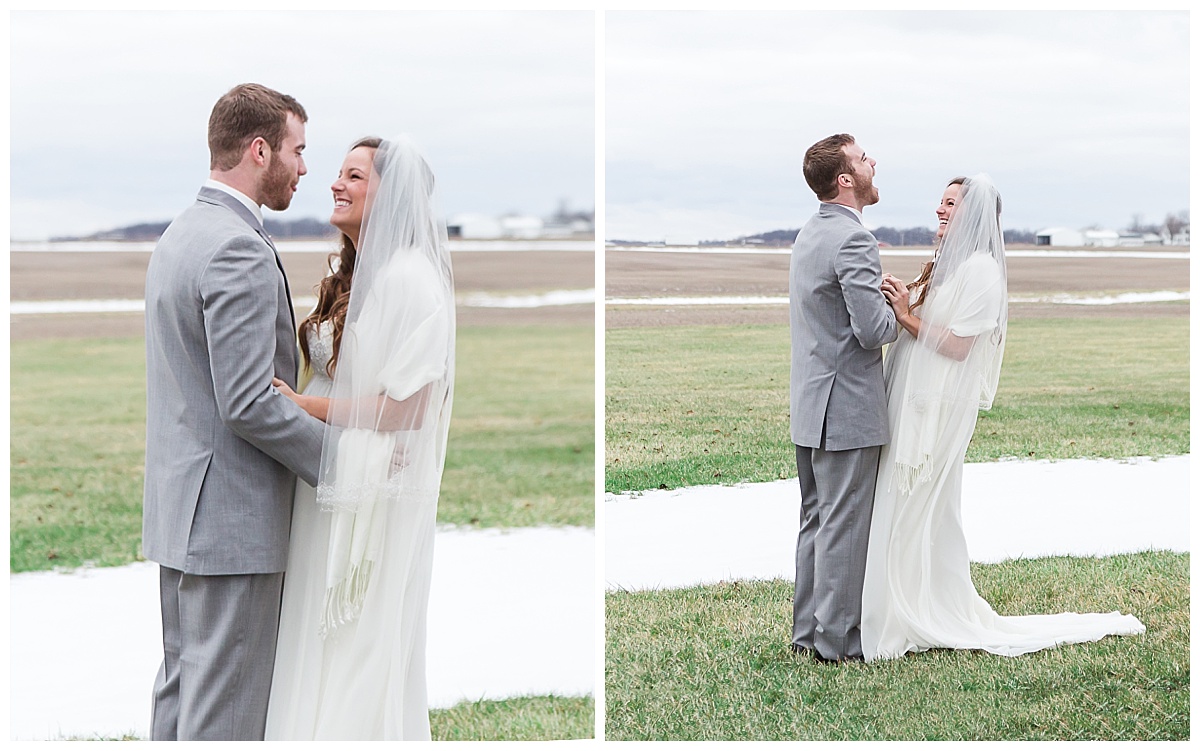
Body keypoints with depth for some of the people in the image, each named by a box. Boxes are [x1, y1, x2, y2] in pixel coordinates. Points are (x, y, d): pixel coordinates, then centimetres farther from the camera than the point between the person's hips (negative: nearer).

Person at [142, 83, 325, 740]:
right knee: (225, 709, -3)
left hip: (178, 509, 10)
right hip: (231, 519, -10)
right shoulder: (239, 250, -19)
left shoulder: (177, 236, 13)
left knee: (180, 685, 16)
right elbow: (248, 404, -23)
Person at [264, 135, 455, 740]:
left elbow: (407, 407, -18)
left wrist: (304, 406, -14)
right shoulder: (350, 277, 13)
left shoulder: (409, 278, -15)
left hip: (377, 493, -8)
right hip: (328, 486, 8)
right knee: (320, 648, 12)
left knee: (362, 655, -1)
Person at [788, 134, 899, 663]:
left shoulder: (810, 233, 12)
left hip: (810, 404, 9)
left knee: (816, 520, 15)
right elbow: (874, 330, -22)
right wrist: (901, 309, -3)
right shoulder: (853, 240, -18)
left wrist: (883, 292, 9)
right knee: (844, 525, -1)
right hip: (846, 406, -9)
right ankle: (837, 639, 5)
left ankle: (807, 629, 22)